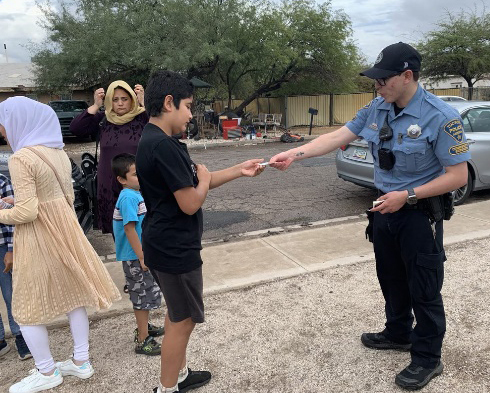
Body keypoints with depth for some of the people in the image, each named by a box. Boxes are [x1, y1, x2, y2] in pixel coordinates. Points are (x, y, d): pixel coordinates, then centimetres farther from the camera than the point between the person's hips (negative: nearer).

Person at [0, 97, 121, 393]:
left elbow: (26, 212, -21)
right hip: (64, 226, 8)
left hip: (38, 236, -8)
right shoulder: (58, 152, 6)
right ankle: (81, 361, 29)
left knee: (28, 307, 9)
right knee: (73, 292, 15)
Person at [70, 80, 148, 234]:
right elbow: (75, 129, -1)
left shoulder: (142, 117, -1)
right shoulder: (102, 119, 7)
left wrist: (143, 103, -19)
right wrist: (95, 106, -5)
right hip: (109, 185, 3)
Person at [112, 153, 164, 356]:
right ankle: (143, 341, 14)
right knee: (143, 297, 1)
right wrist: (142, 257, -22)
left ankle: (144, 327, 40)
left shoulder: (136, 194, 8)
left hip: (143, 254, 9)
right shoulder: (128, 197, -21)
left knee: (145, 294, 22)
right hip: (136, 257, -9)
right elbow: (129, 228, -25)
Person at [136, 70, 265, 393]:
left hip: (167, 245, 11)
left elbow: (191, 183, 12)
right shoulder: (163, 146, -25)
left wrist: (239, 171, 6)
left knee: (177, 313, 23)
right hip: (176, 249, -11)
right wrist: (204, 179, -5)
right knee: (184, 320, 6)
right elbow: (191, 203, -25)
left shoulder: (156, 141, 9)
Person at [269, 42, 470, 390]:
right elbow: (337, 137, -3)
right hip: (386, 208, 7)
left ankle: (427, 358, 25)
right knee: (391, 279, 20)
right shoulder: (377, 109, -1)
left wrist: (407, 195, -22)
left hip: (420, 214, -6)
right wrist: (294, 155, -12)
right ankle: (398, 334, 43)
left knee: (424, 288, 6)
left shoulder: (440, 116, -20)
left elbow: (458, 175, -17)